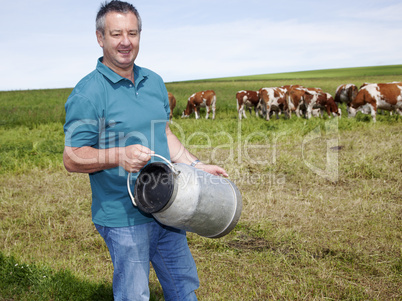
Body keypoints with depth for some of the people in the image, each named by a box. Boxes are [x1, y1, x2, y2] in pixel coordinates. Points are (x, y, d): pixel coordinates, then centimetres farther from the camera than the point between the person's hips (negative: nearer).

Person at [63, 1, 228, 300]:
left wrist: (197, 165, 11)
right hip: (123, 217, -6)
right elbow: (72, 158, -15)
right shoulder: (88, 93, -13)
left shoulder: (154, 82, 9)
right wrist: (119, 156, -31)